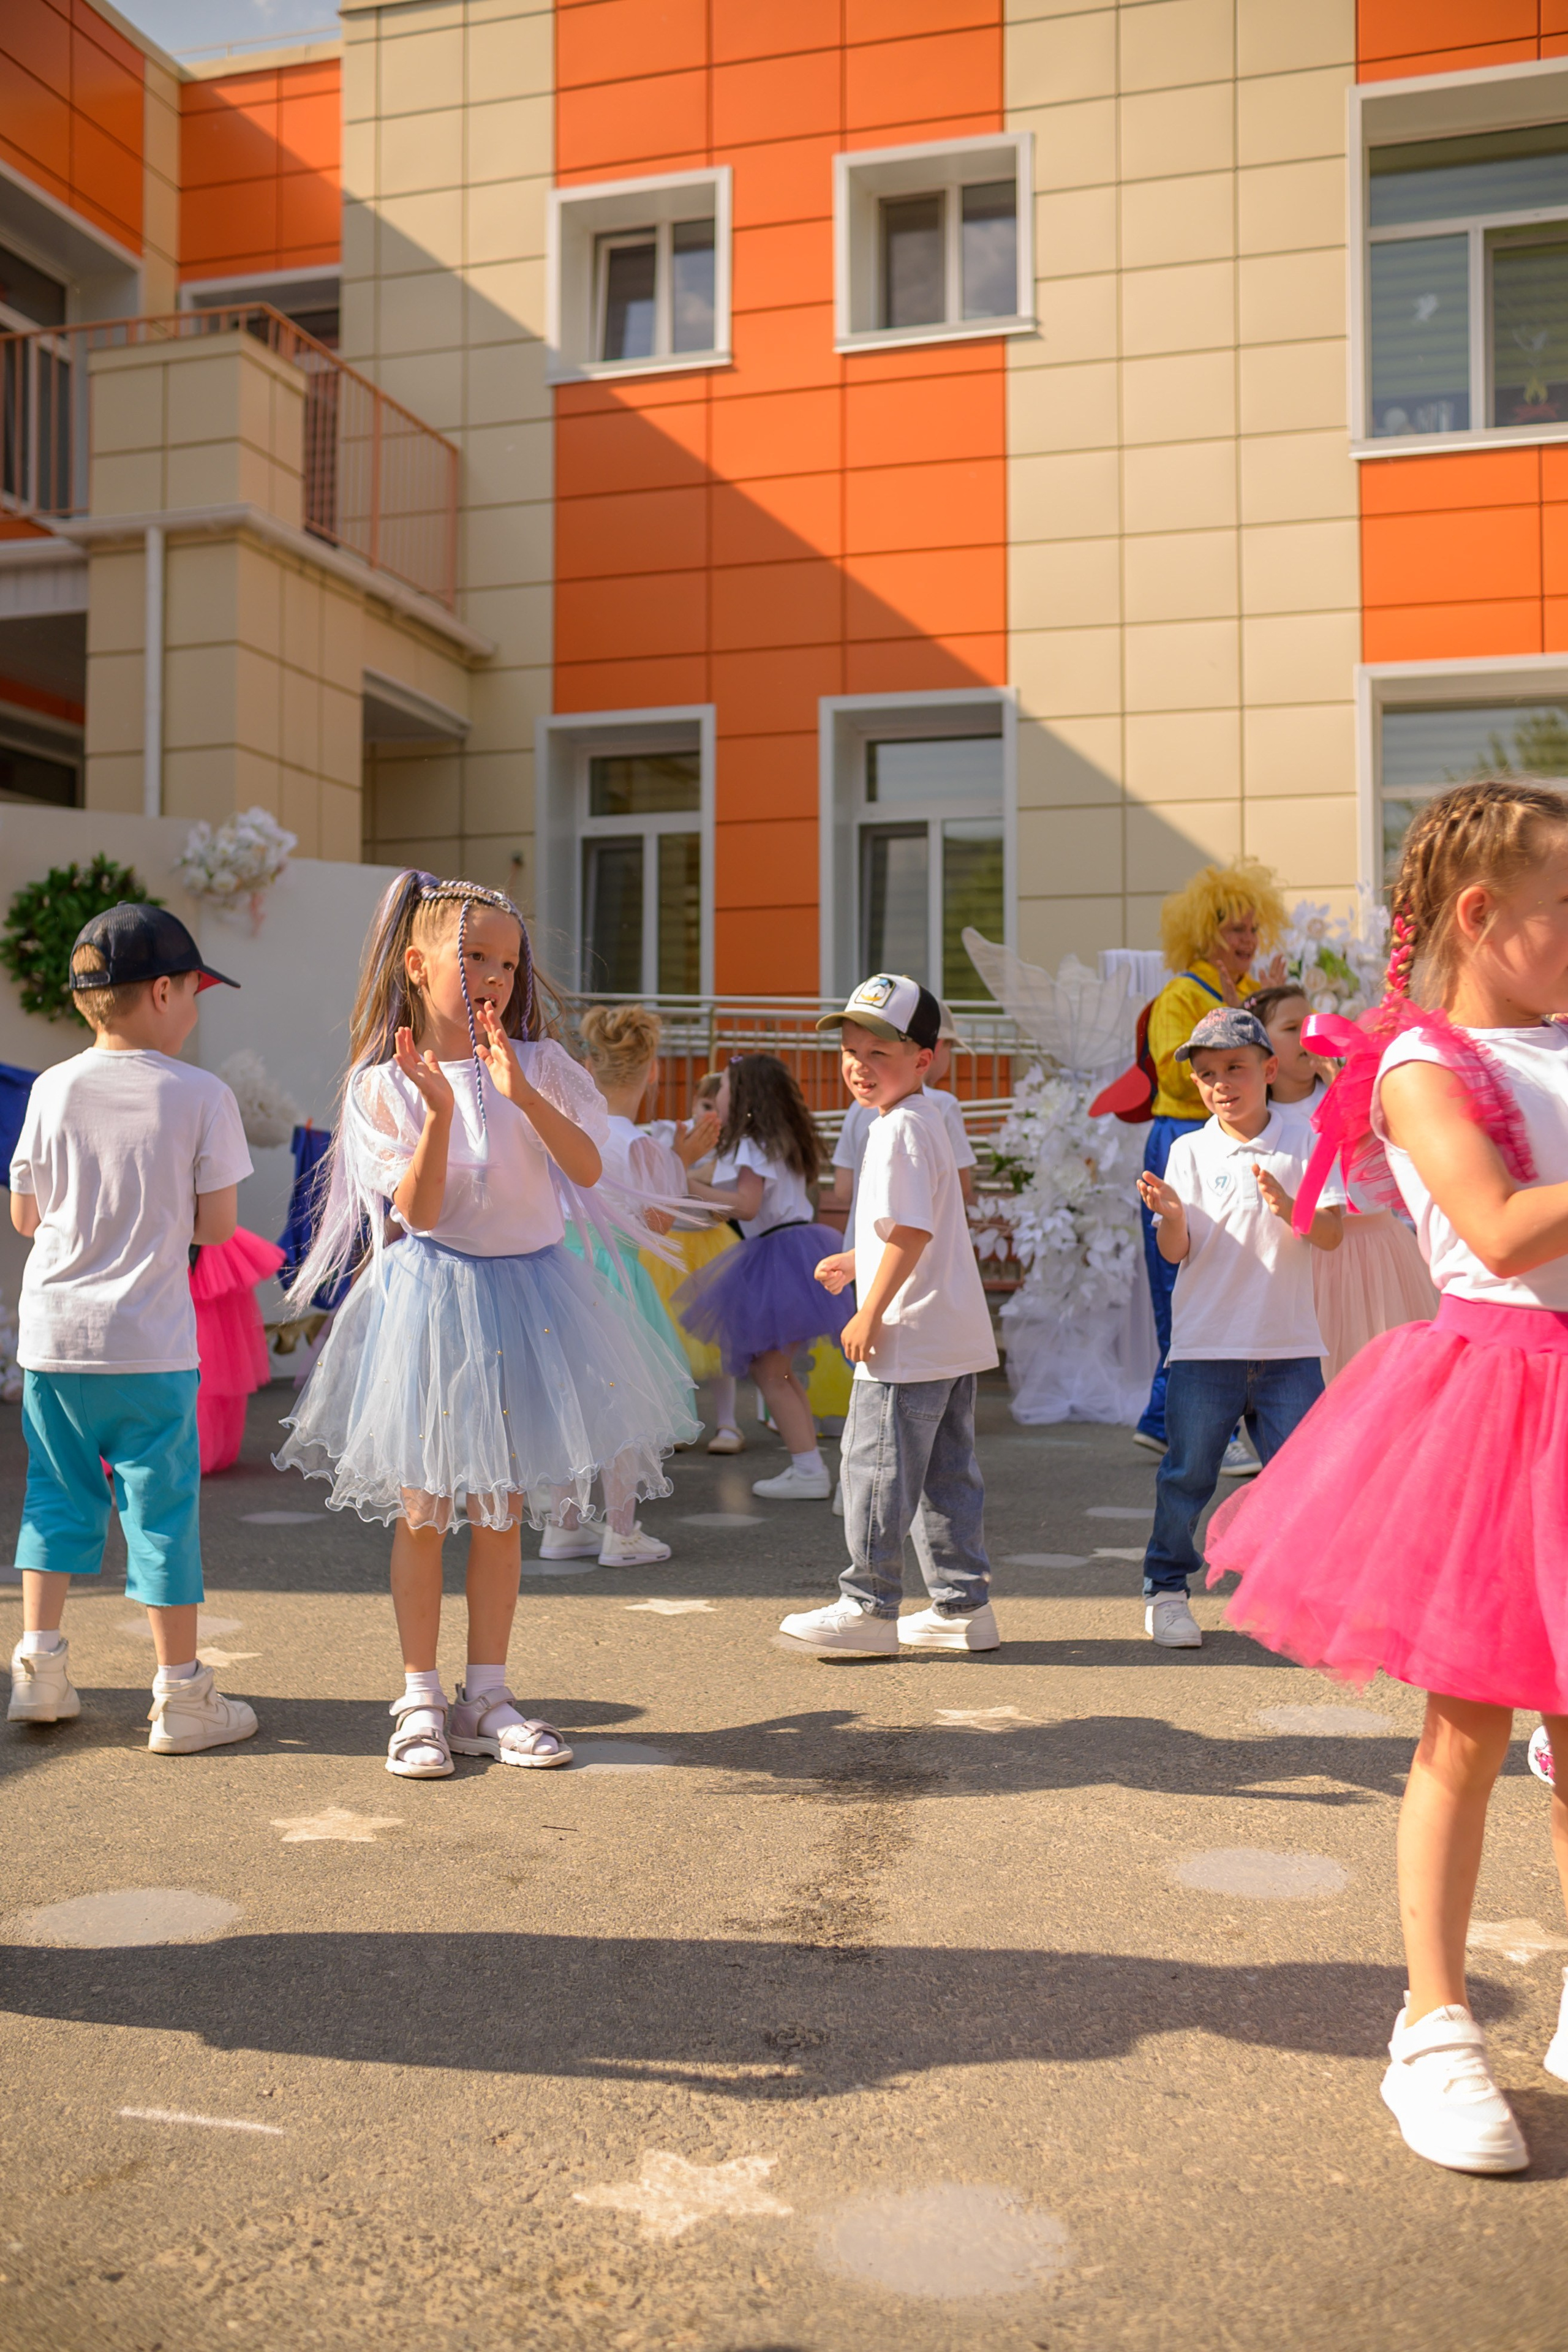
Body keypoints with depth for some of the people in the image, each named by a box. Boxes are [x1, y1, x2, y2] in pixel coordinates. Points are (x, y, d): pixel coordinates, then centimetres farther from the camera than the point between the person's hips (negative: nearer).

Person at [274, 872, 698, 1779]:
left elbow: (587, 1167, -11)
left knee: (503, 1509, 10)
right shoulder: (385, 1081, -5)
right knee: (422, 1508, 4)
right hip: (432, 1292, -2)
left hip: (525, 1294, 3)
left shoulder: (540, 1063, 2)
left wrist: (522, 1093, -23)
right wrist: (439, 1112, -26)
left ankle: (488, 1696, 21)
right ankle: (421, 1700, 18)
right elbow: (416, 1212, -13)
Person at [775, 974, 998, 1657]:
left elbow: (912, 1232, -24)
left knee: (876, 1466, -1)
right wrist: (859, 1261, 27)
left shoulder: (900, 1128, -16)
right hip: (955, 1337, 10)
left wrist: (870, 1314, -19)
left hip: (909, 1341, -10)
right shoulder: (924, 1119, 16)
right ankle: (964, 1606, 21)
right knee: (946, 1473, 14)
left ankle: (869, 1608, 8)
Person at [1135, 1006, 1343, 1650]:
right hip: (1205, 1344, 0)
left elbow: (1331, 1235, -6)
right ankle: (1165, 1590, 19)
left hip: (1289, 1346, 1)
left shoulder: (1303, 1141, 1)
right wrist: (1172, 1217, -26)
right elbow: (1176, 1253, -4)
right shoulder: (1189, 1151, 1)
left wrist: (1285, 1205, -26)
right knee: (1188, 1472, 3)